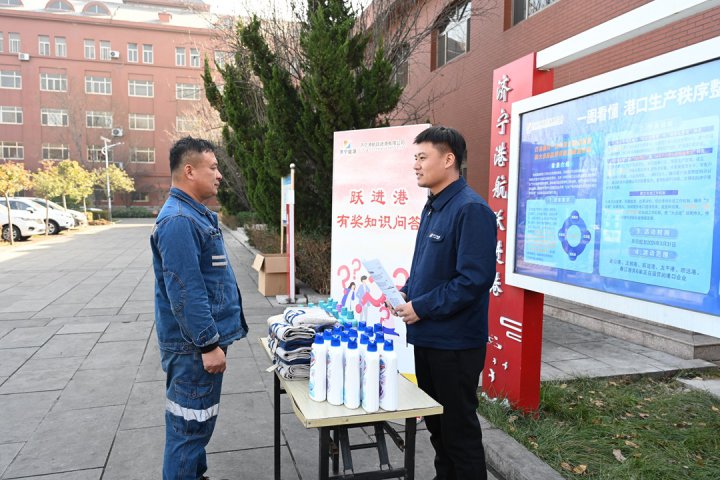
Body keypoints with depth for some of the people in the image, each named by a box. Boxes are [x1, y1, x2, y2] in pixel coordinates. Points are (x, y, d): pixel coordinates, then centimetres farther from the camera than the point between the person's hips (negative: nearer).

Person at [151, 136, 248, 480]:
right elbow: (185, 292, -25)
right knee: (189, 425, 4)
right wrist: (209, 344, -22)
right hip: (194, 347, -10)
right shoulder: (178, 220, -21)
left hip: (204, 340, 10)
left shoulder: (197, 214, 12)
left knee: (199, 421, 22)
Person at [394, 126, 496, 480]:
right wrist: (407, 292, 4)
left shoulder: (471, 209, -19)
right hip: (427, 336, 9)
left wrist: (422, 308, -19)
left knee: (458, 426, 8)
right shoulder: (432, 208, 10)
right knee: (435, 422, 22)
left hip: (455, 342, -9)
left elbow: (476, 278, -26)